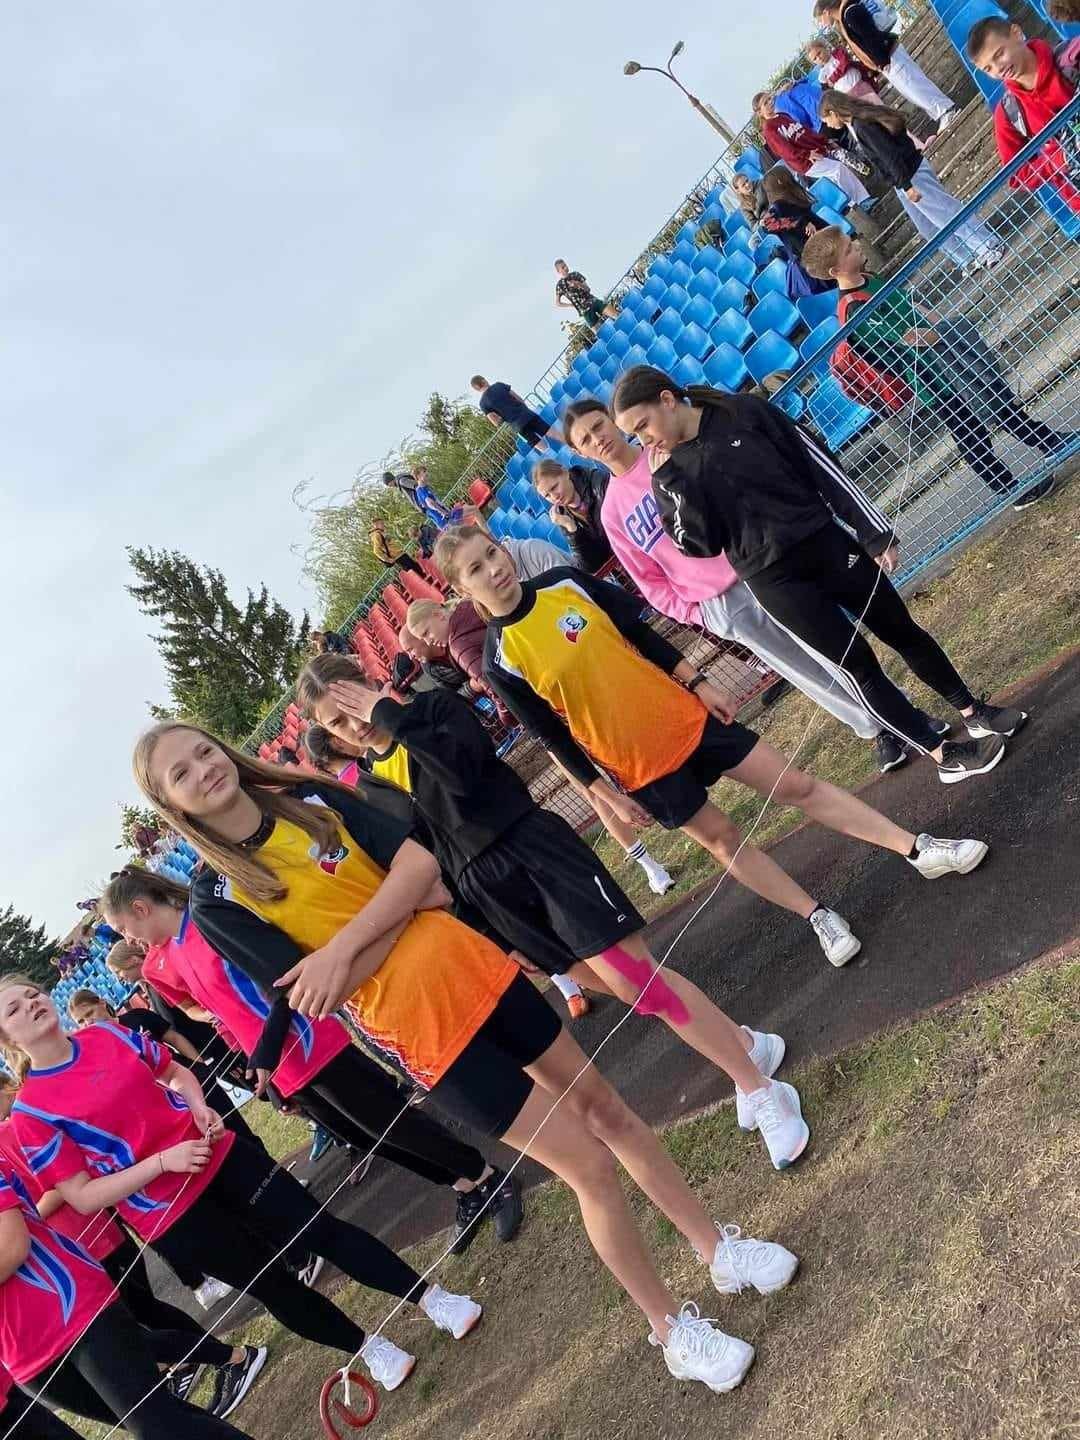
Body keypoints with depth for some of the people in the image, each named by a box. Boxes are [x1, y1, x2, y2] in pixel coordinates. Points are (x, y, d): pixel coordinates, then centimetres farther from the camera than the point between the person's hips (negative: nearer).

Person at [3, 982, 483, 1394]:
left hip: (218, 1156, 3)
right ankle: (367, 1348, 29)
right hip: (169, 1215, -3)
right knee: (271, 1282, 7)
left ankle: (431, 1298, 12)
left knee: (320, 1226, 1)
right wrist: (162, 1162, -20)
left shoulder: (107, 1034, 0)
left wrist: (200, 1108, -5)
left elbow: (175, 1072, 15)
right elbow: (83, 1196, -11)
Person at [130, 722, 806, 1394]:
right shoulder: (217, 901, -9)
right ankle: (673, 1329, 27)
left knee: (604, 1109, 15)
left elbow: (422, 864, -10)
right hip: (421, 1030, -3)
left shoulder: (313, 798, 0)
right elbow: (317, 998, -16)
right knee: (592, 1168, 2)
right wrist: (401, 899, -14)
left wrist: (344, 944, -22)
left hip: (472, 971, 4)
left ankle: (719, 1248, 38)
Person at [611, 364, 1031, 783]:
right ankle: (944, 754, 13)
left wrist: (874, 533, -3)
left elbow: (819, 465, -1)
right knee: (858, 666, -1)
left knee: (903, 631, 11)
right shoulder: (669, 473, 0)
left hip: (827, 544, 1)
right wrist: (667, 481, -16)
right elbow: (700, 544, -8)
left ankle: (975, 713, 31)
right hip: (775, 580, -1)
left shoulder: (743, 412, -3)